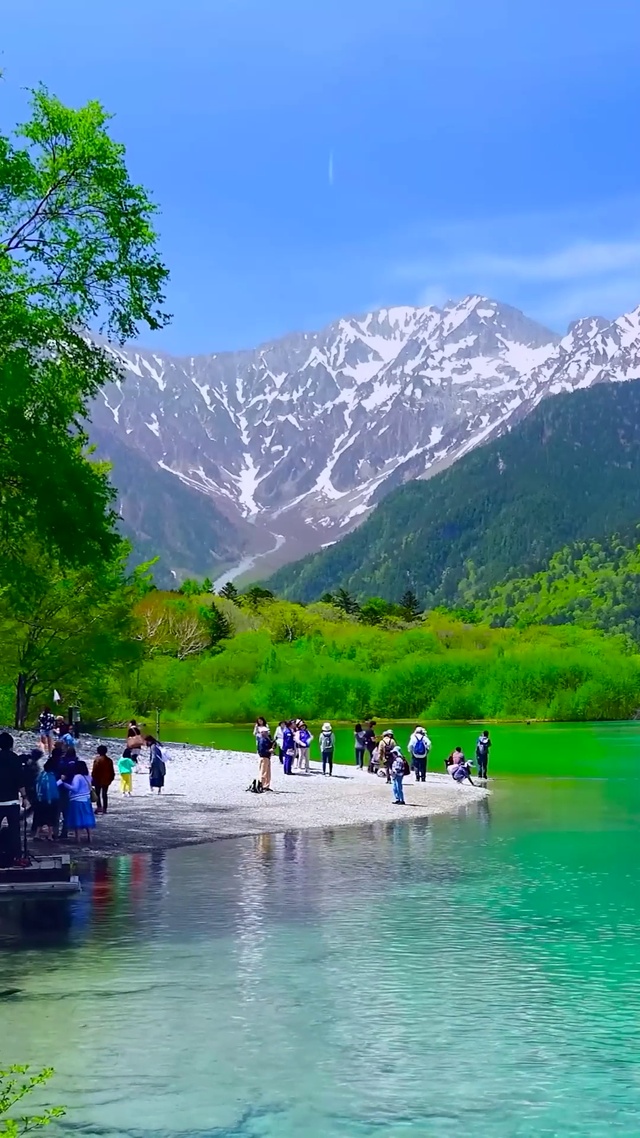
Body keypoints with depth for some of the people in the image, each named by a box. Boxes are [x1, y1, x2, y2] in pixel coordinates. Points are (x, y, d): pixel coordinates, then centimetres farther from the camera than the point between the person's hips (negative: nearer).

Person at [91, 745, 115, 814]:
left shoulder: (97, 759, -12)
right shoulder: (109, 760, 7)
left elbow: (94, 770, -15)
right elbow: (112, 771, 10)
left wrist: (93, 778, -8)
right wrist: (111, 779, 18)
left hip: (98, 780, -5)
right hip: (106, 780, 6)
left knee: (97, 794, 1)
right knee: (104, 794, 12)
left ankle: (99, 807, -13)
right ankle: (105, 808, 12)